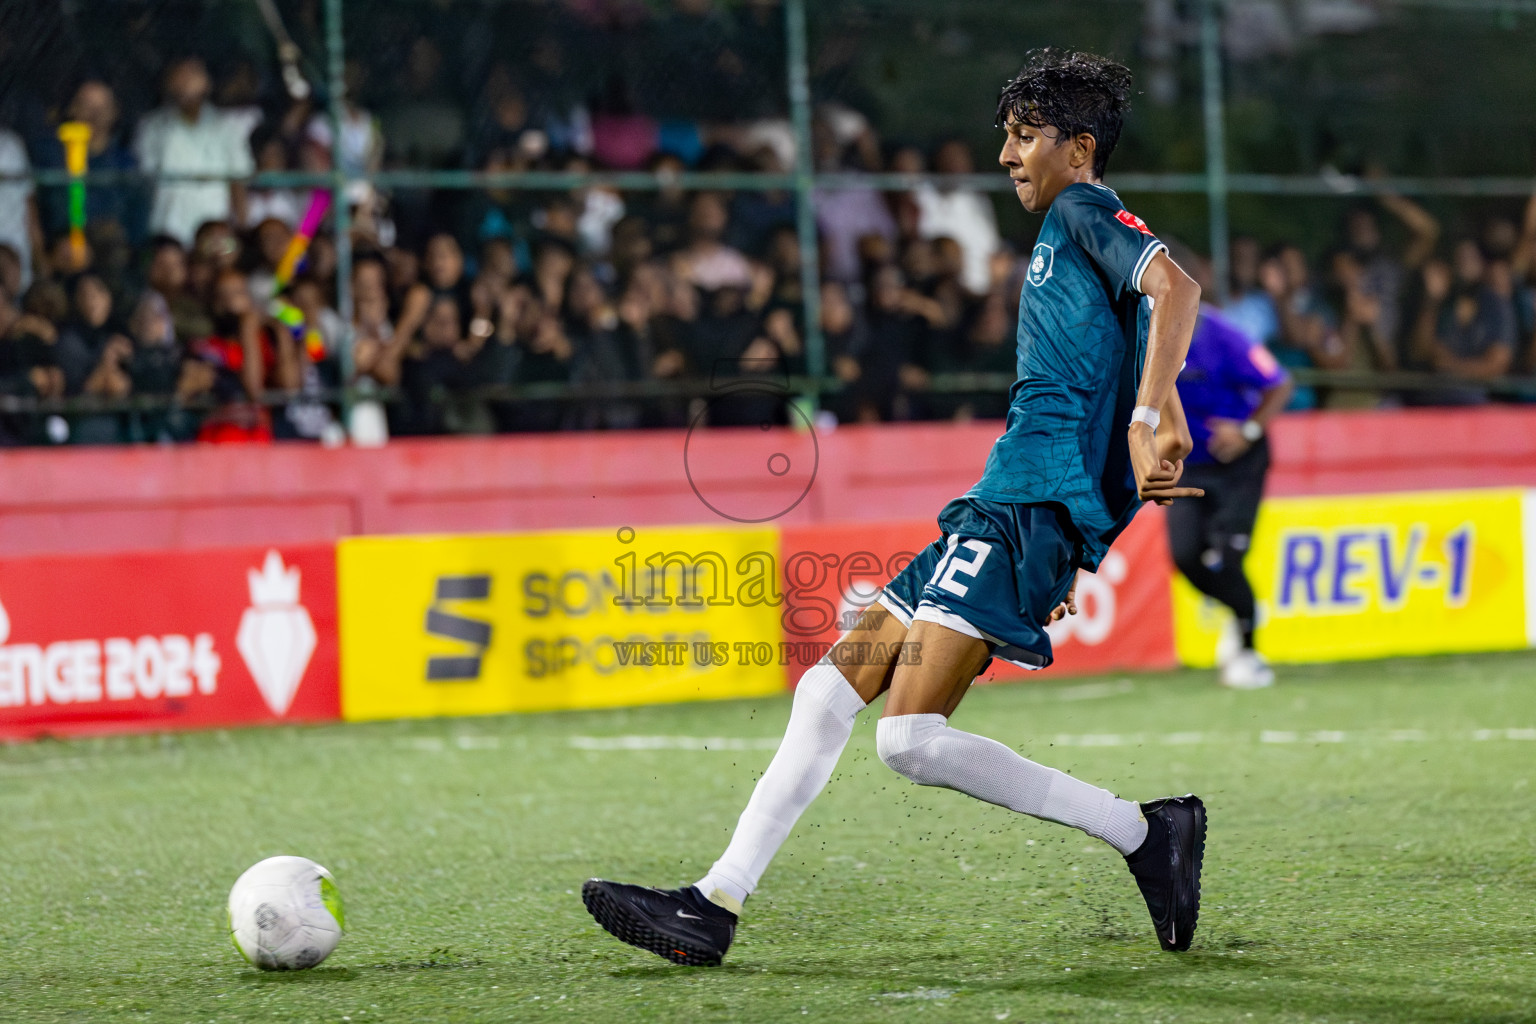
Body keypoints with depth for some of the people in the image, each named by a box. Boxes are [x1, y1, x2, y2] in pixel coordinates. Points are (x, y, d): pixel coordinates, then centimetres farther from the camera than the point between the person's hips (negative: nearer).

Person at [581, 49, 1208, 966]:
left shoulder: (1086, 215, -3)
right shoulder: (1062, 240, 26)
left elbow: (1176, 289, -23)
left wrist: (1152, 417, -35)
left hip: (1028, 511, -10)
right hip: (991, 515, 10)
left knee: (913, 737, -19)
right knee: (829, 691, 8)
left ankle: (1147, 833, -11)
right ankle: (715, 905, 9)